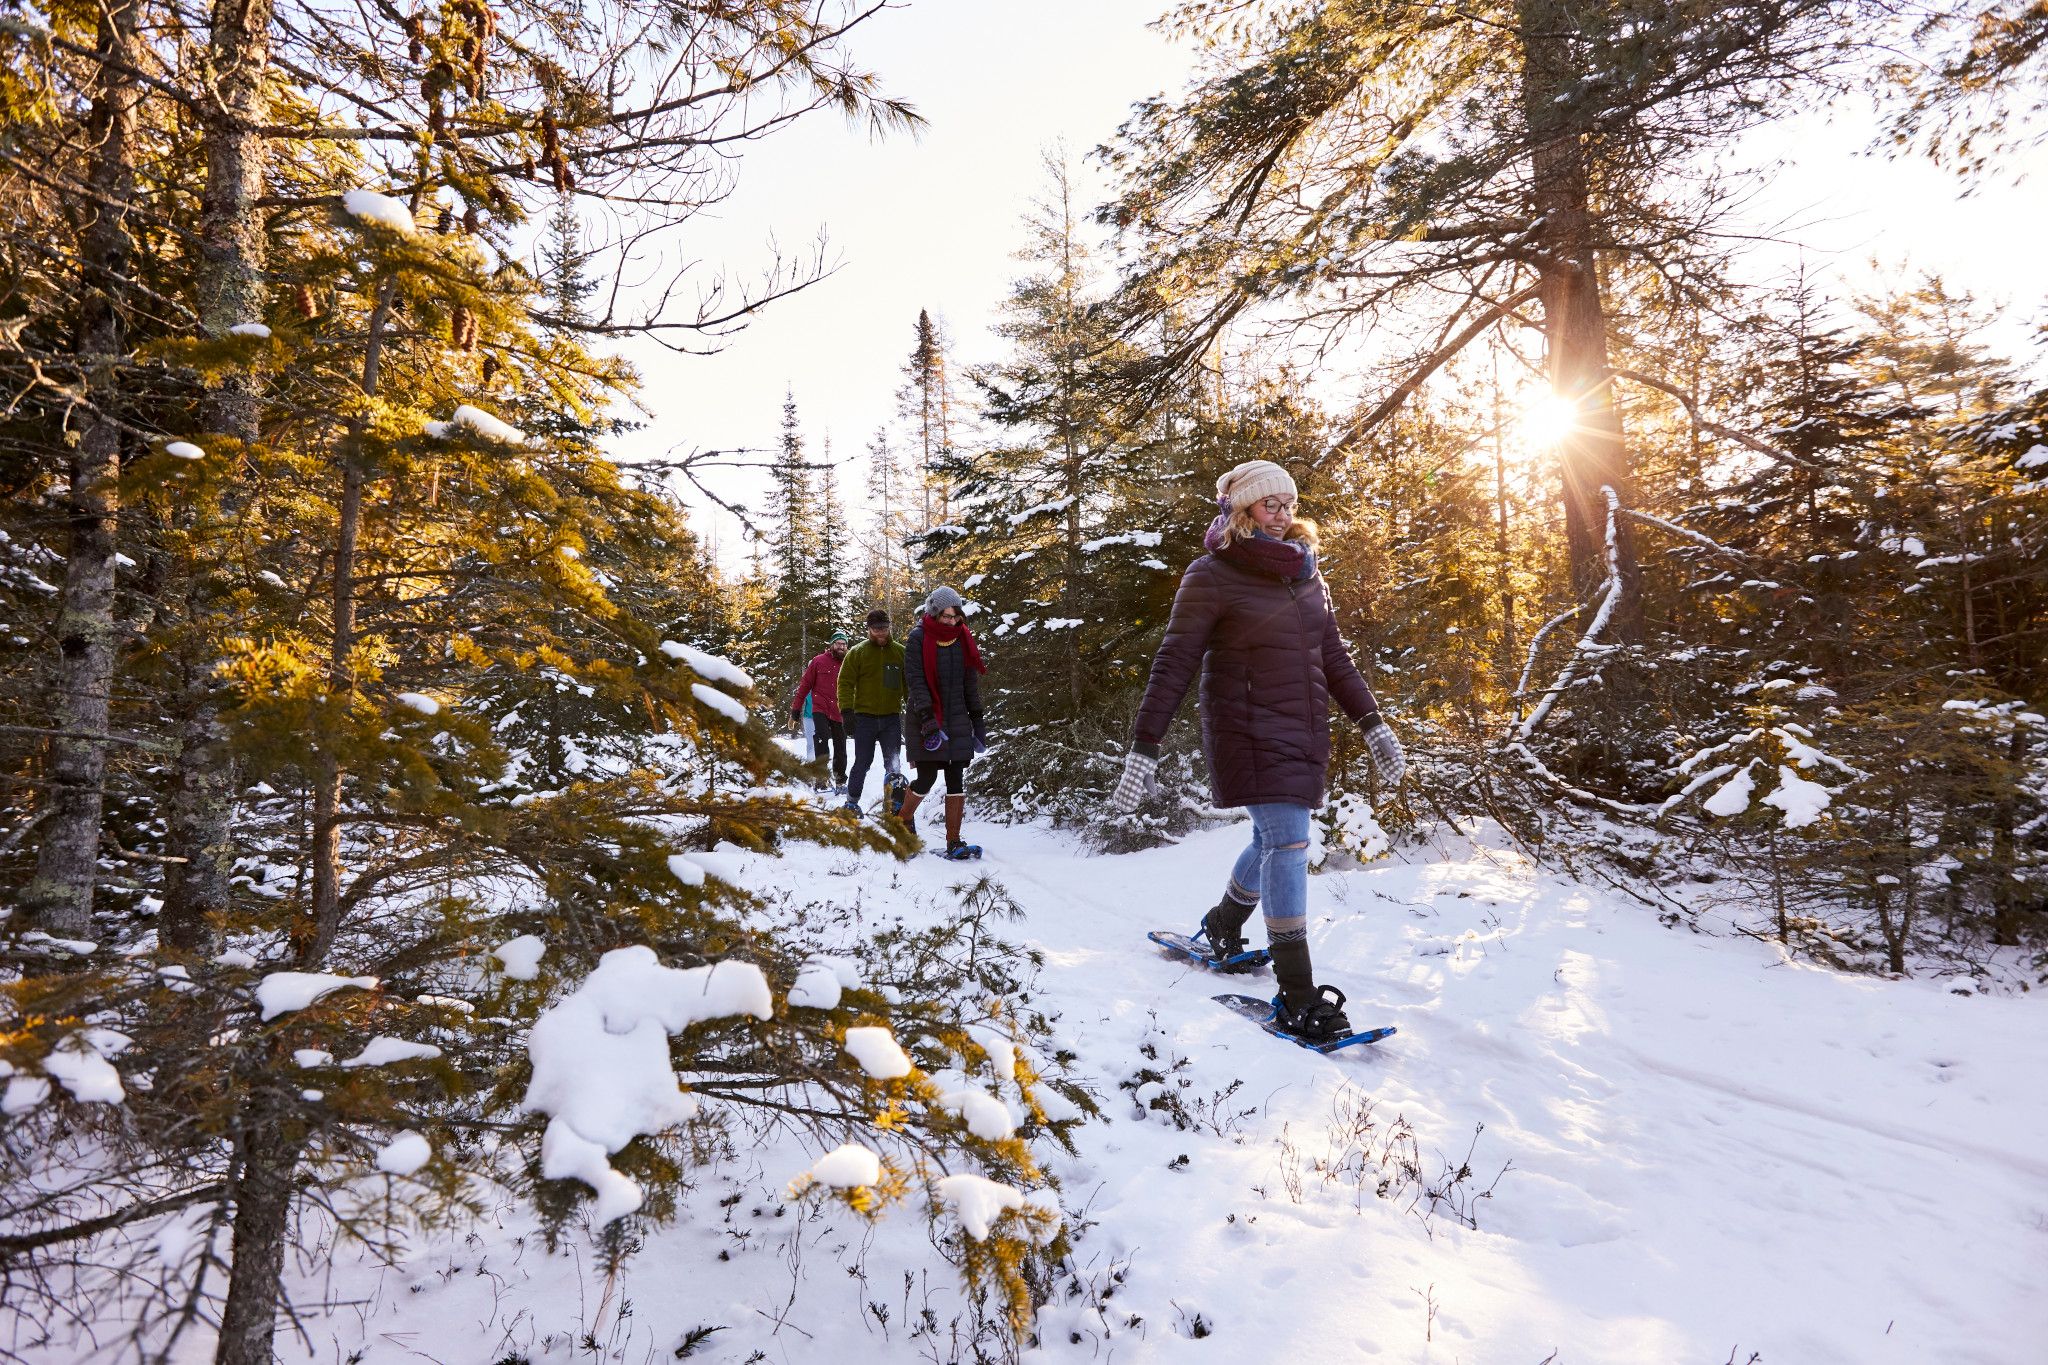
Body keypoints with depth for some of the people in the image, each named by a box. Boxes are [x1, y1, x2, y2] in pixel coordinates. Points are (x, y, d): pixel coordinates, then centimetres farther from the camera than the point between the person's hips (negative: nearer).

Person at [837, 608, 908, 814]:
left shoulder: (900, 652, 7)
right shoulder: (857, 652, 0)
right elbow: (845, 683, -2)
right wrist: (846, 711, -11)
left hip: (892, 717, 2)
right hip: (865, 717, -2)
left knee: (893, 764, 1)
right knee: (862, 763, 4)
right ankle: (852, 801, 18)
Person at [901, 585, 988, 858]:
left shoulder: (963, 638, 7)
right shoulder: (919, 638, -6)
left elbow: (971, 682, 12)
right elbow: (917, 682, -11)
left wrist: (977, 720, 9)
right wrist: (927, 720, -20)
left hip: (957, 719, 4)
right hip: (928, 720, -4)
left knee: (957, 781, -1)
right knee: (927, 778, -3)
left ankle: (953, 843, 3)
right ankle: (901, 822, 24)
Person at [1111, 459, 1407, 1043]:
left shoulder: (1305, 575, 11)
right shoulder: (1212, 576, -9)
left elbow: (1333, 657, 16)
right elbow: (1173, 665, -12)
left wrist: (1372, 723, 10)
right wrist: (1143, 748, -17)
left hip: (1304, 733, 7)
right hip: (1250, 733, -7)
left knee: (1274, 839, 16)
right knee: (1288, 841, -15)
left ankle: (1222, 927, 42)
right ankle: (1297, 995, -10)